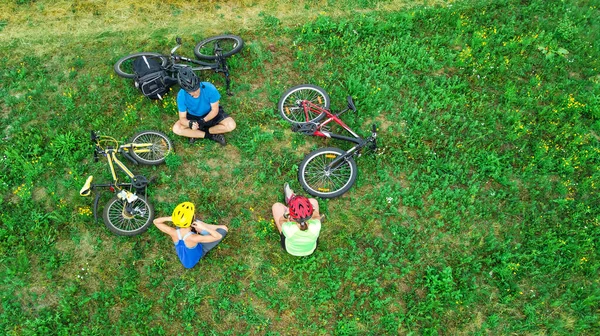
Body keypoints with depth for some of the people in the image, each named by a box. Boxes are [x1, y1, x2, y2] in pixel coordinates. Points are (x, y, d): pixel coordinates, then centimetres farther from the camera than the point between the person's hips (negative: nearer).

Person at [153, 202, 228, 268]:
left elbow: (155, 221, -16)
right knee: (224, 229, -2)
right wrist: (204, 227, -38)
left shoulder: (173, 233, -35)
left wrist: (170, 218, -33)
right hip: (198, 253, -4)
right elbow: (219, 236, -35)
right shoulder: (194, 238, -45)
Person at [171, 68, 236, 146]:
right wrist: (190, 124, -43)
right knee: (176, 129, -24)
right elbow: (182, 117, -20)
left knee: (231, 125, -26)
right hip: (193, 117, 1)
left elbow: (215, 110, -19)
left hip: (211, 114, -1)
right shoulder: (181, 95, -26)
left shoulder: (209, 88, -31)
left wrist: (203, 121, -35)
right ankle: (211, 135, -15)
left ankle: (196, 133, -12)